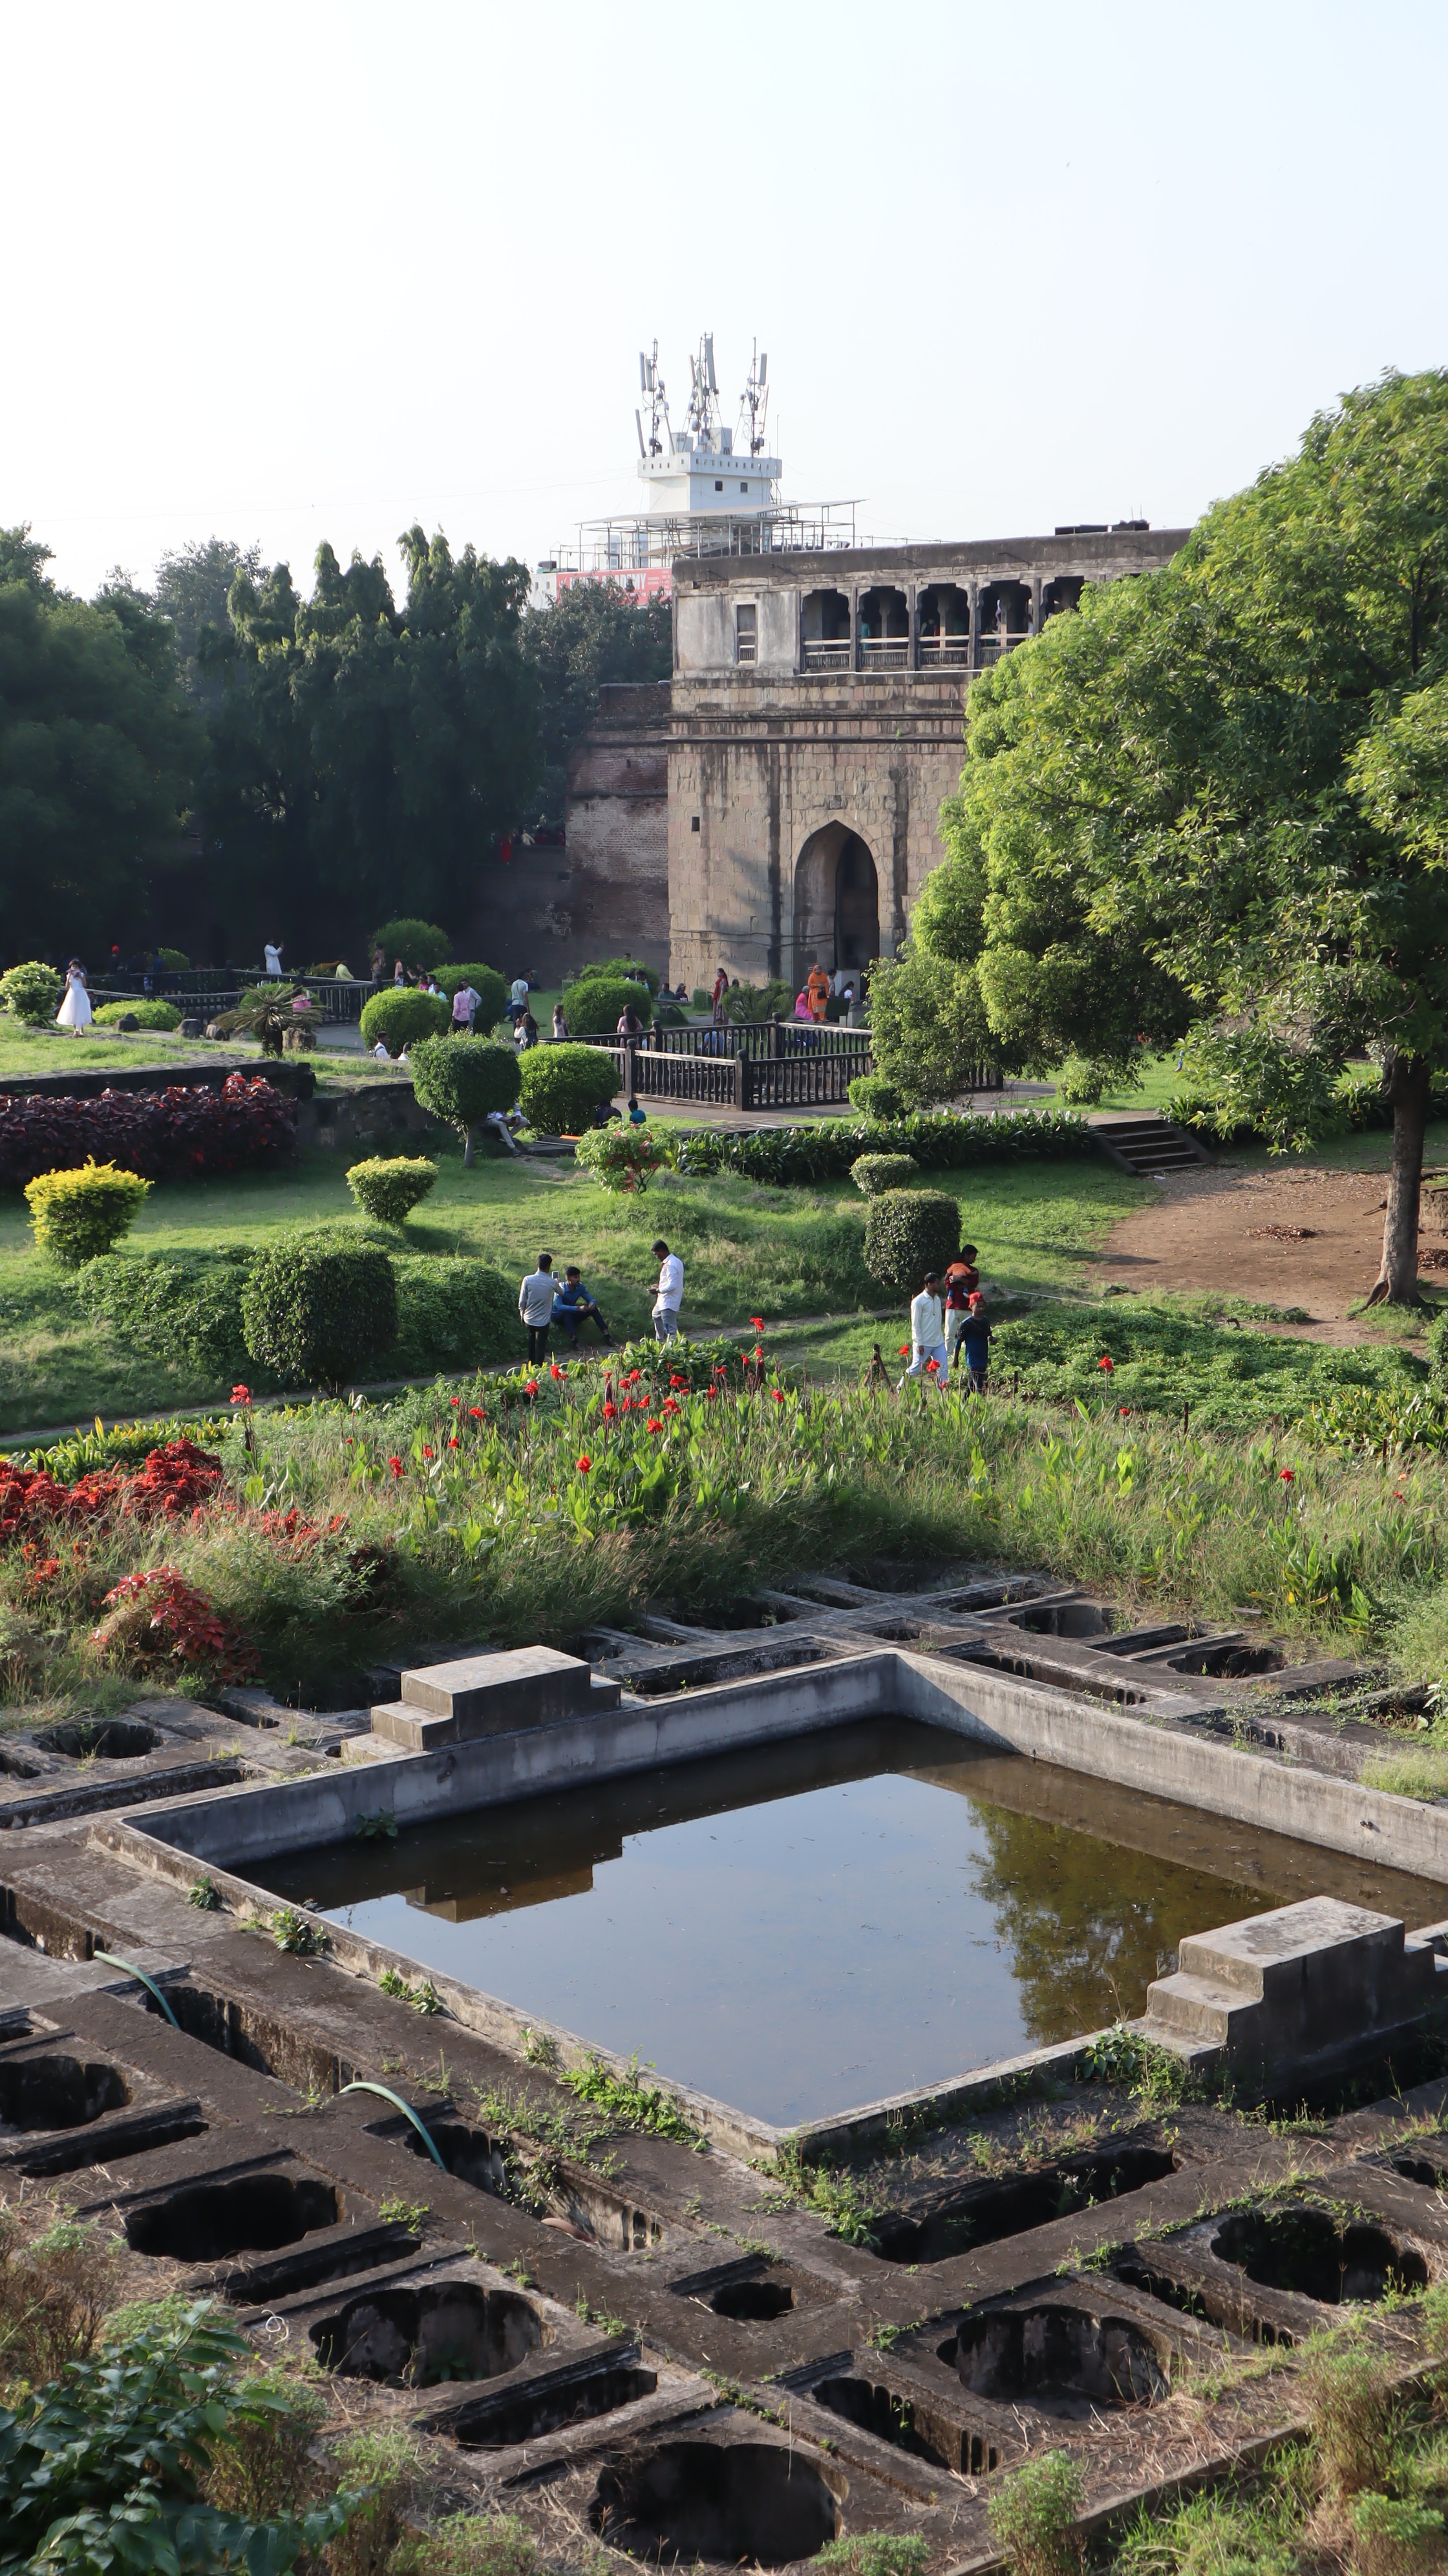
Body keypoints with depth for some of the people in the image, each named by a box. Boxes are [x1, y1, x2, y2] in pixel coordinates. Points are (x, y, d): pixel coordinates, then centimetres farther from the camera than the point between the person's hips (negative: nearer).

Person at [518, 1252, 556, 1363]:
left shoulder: (528, 1280, -14)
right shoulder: (552, 1283, -13)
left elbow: (522, 1301, -8)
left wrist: (522, 1314, 11)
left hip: (529, 1319, 2)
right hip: (543, 1321, -2)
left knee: (532, 1342, 25)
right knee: (541, 1347, 8)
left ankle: (531, 1368, 38)